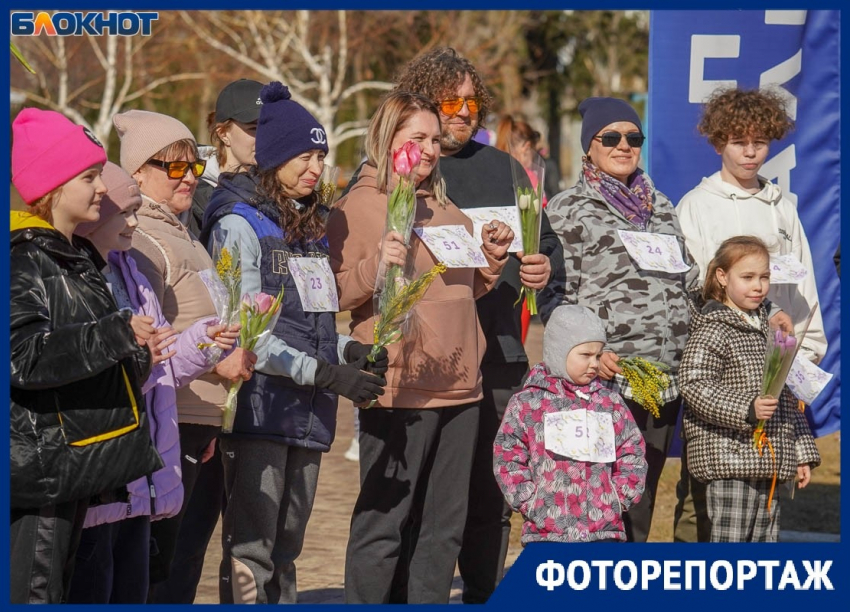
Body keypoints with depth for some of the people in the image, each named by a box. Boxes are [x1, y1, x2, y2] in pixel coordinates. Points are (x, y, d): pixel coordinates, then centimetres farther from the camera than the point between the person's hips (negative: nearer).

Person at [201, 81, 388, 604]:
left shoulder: (314, 225, 17)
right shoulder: (239, 224, -7)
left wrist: (351, 350, 2)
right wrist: (327, 372, -19)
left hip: (310, 412, 8)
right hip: (261, 404, -8)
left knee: (286, 549, 12)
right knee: (251, 551, -9)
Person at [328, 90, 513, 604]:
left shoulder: (447, 209, 17)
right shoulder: (357, 208, -4)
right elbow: (338, 295, -10)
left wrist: (493, 258, 9)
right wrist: (376, 266, -26)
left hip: (459, 385, 7)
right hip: (397, 389, -7)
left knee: (444, 527, 11)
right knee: (383, 525, -4)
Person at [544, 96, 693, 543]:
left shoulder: (660, 207, 20)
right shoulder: (567, 210, 2)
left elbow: (684, 284, 25)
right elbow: (554, 294, -5)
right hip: (604, 379, -6)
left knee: (643, 494, 8)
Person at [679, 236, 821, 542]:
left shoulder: (770, 331, 18)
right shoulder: (712, 331, -7)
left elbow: (788, 401, 22)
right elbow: (693, 385, -18)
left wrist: (802, 453, 20)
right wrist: (746, 409, -27)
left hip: (767, 464, 8)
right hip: (728, 459, -8)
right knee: (729, 540, -8)